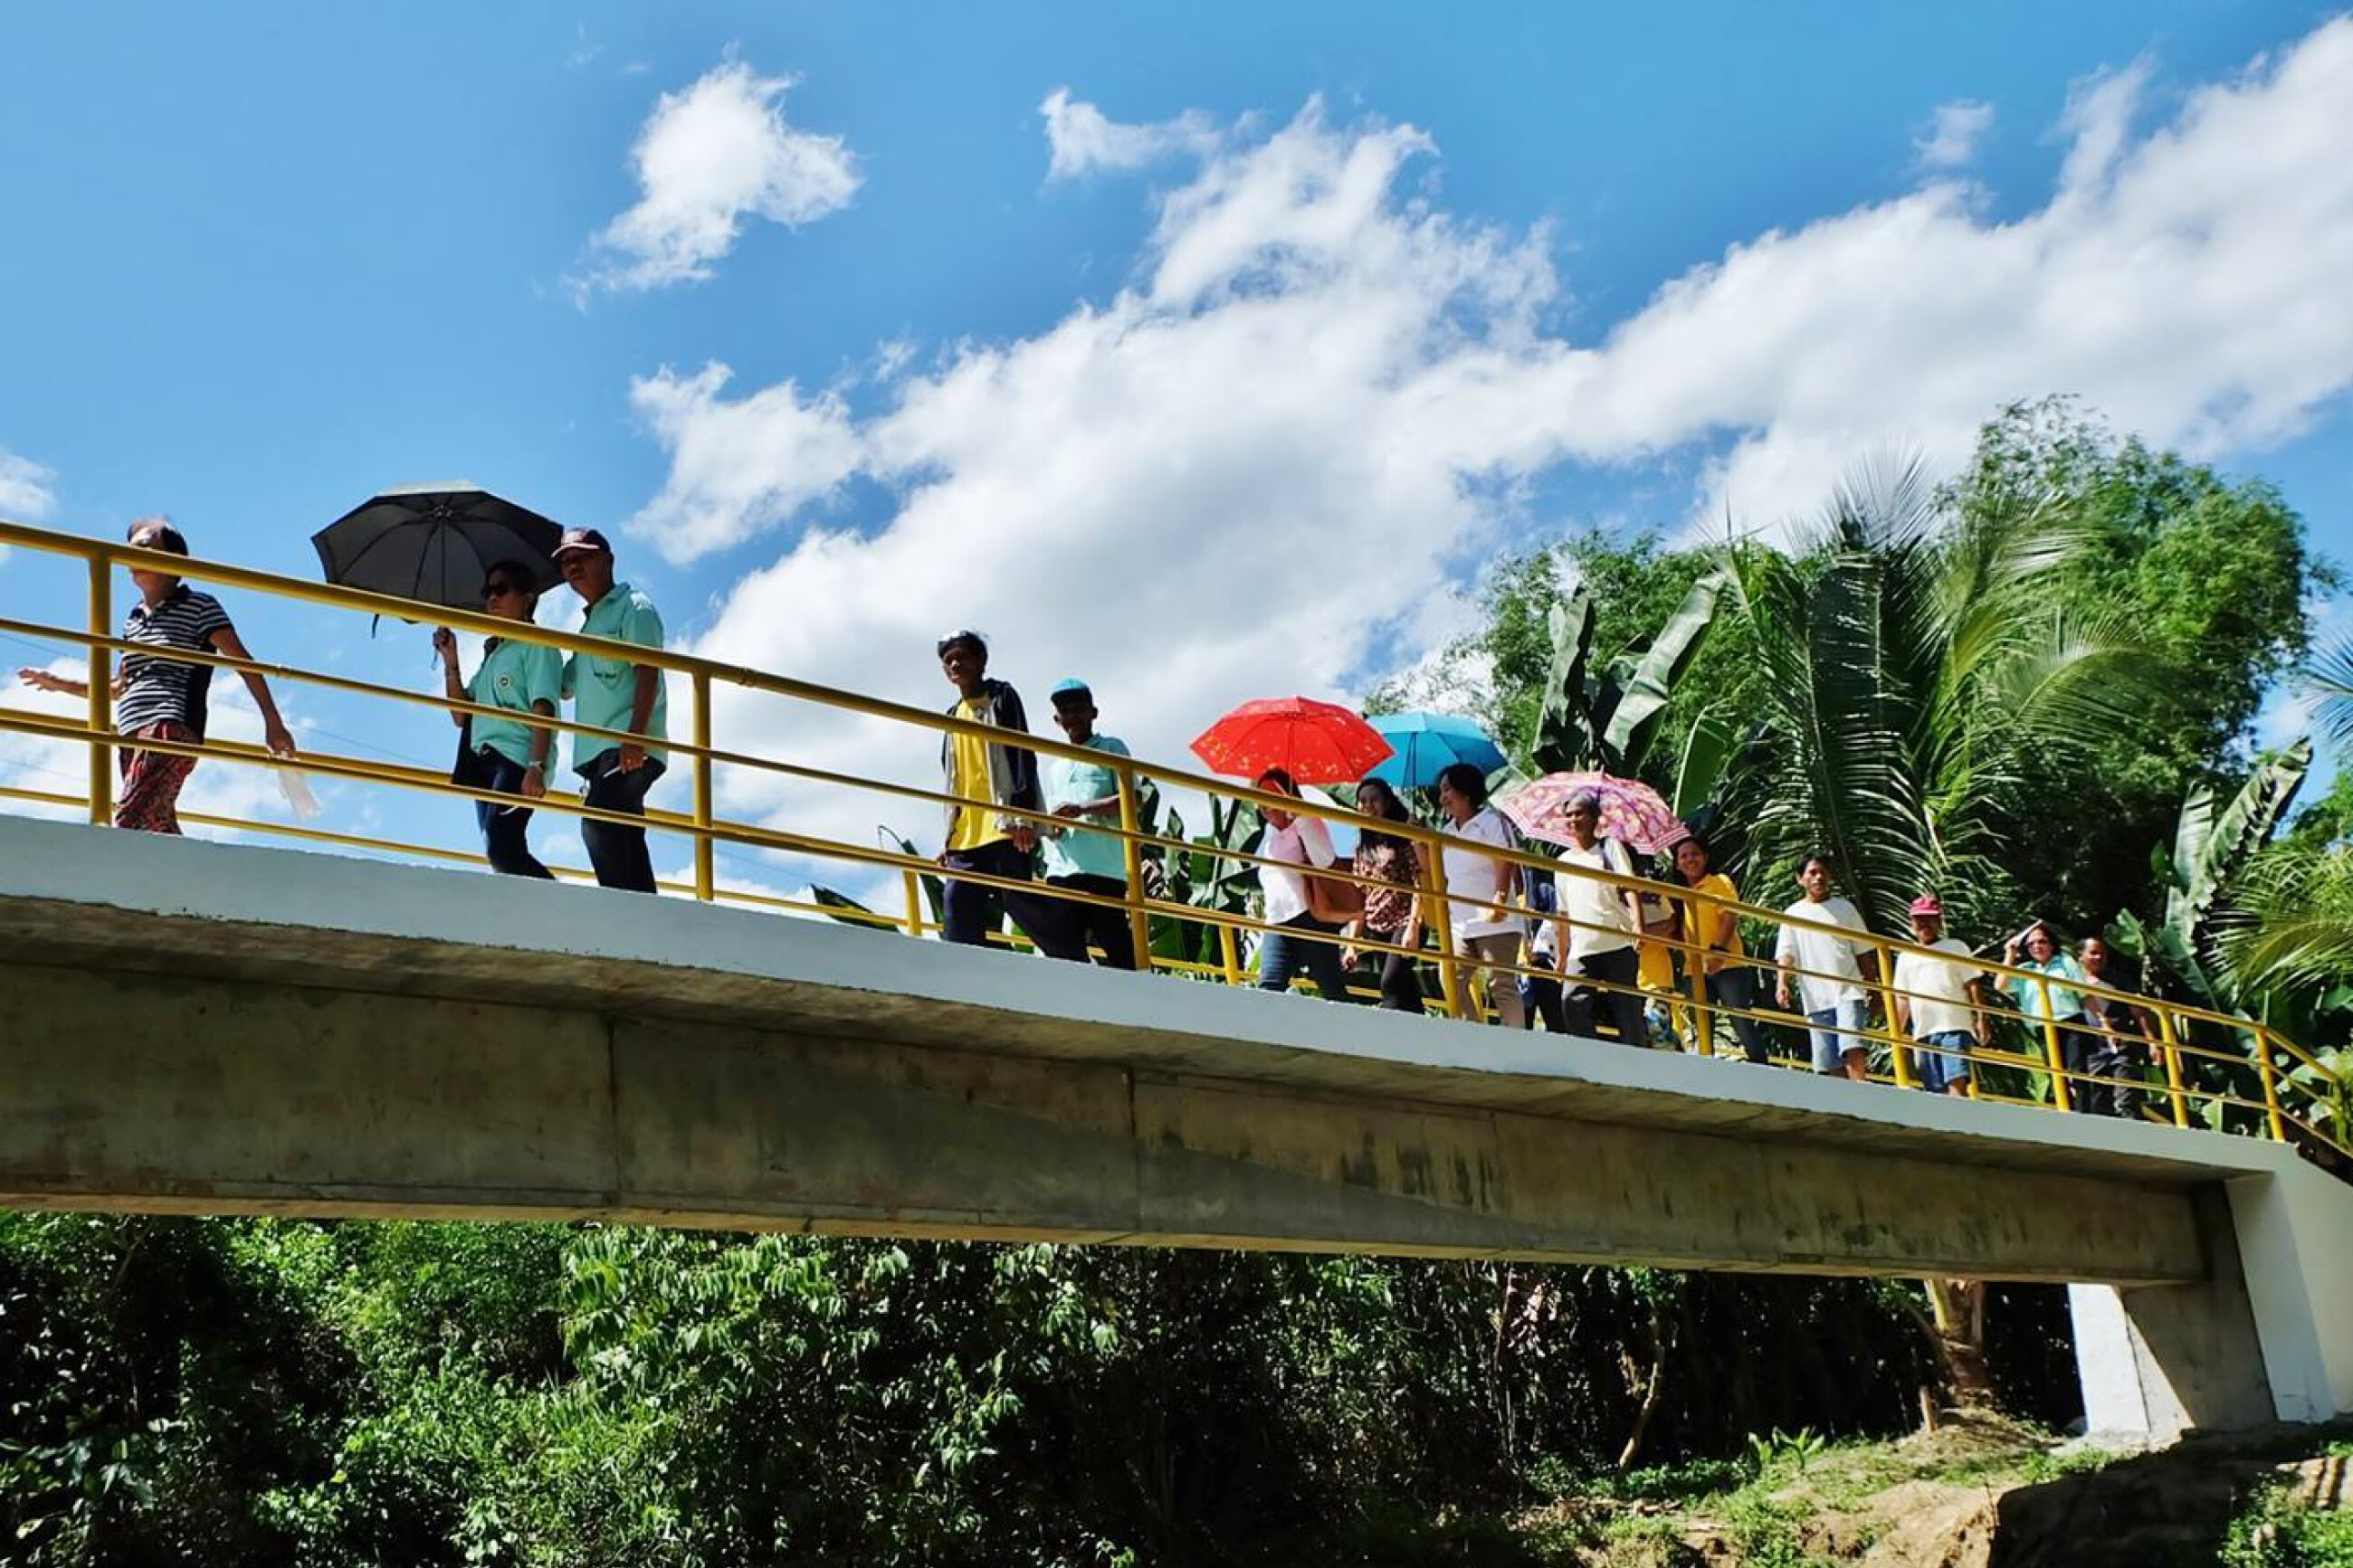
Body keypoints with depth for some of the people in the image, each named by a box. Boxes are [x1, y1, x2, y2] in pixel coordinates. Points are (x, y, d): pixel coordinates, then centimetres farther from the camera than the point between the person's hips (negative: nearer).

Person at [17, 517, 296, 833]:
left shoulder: (198, 606, 5)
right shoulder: (132, 620, 25)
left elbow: (242, 661, 0)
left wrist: (273, 723, -7)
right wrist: (61, 685, 34)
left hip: (170, 728, -7)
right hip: (132, 736, 7)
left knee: (129, 821, -25)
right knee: (160, 830, -3)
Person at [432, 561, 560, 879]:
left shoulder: (536, 646, 5)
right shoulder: (491, 656, 27)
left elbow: (543, 710, -8)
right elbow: (461, 717, 23)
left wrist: (537, 767, -22)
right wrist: (450, 662, 15)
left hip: (516, 759, -8)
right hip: (483, 763, 8)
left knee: (501, 848, -27)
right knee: (501, 853, -3)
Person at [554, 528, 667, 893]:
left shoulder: (633, 607, 3)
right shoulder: (589, 624, 28)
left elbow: (647, 673, -11)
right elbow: (565, 688, 34)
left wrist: (636, 735, -23)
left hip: (629, 747, -9)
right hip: (599, 751, 9)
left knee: (598, 821, -25)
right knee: (625, 840, 3)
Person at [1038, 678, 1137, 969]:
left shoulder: (1111, 749, 9)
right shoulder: (1049, 763, 24)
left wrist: (1082, 809, -16)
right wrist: (1047, 826, 0)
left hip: (1104, 866, -5)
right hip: (1060, 868, 5)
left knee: (1116, 945, -8)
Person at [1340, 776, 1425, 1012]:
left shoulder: (1405, 836, 0)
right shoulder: (1363, 848, 17)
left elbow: (1420, 883, -7)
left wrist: (1413, 926, -18)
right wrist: (1352, 942, 8)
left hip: (1405, 922, -6)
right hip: (1376, 929, 6)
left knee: (1391, 984, -22)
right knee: (1407, 995, 5)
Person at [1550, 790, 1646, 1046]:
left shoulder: (1610, 847, 6)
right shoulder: (1564, 861, 18)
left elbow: (1630, 887, -6)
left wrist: (1638, 923, -23)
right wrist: (1562, 956, 17)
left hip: (1617, 945, -3)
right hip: (1581, 950, 4)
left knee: (1627, 1008, -3)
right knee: (1573, 1006, -13)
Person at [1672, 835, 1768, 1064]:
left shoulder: (1720, 882, 1)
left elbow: (1730, 918, -11)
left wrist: (1718, 950, -24)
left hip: (1726, 965, -6)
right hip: (1696, 970, 6)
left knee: (1743, 1024, -12)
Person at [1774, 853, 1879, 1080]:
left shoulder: (1844, 908, 10)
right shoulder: (1792, 914, 10)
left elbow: (1863, 953, 11)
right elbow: (1786, 954, 2)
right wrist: (1781, 983, -16)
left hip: (1849, 992, -1)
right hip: (1816, 1000, 1)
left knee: (1853, 1049, -21)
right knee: (1832, 1064, 0)